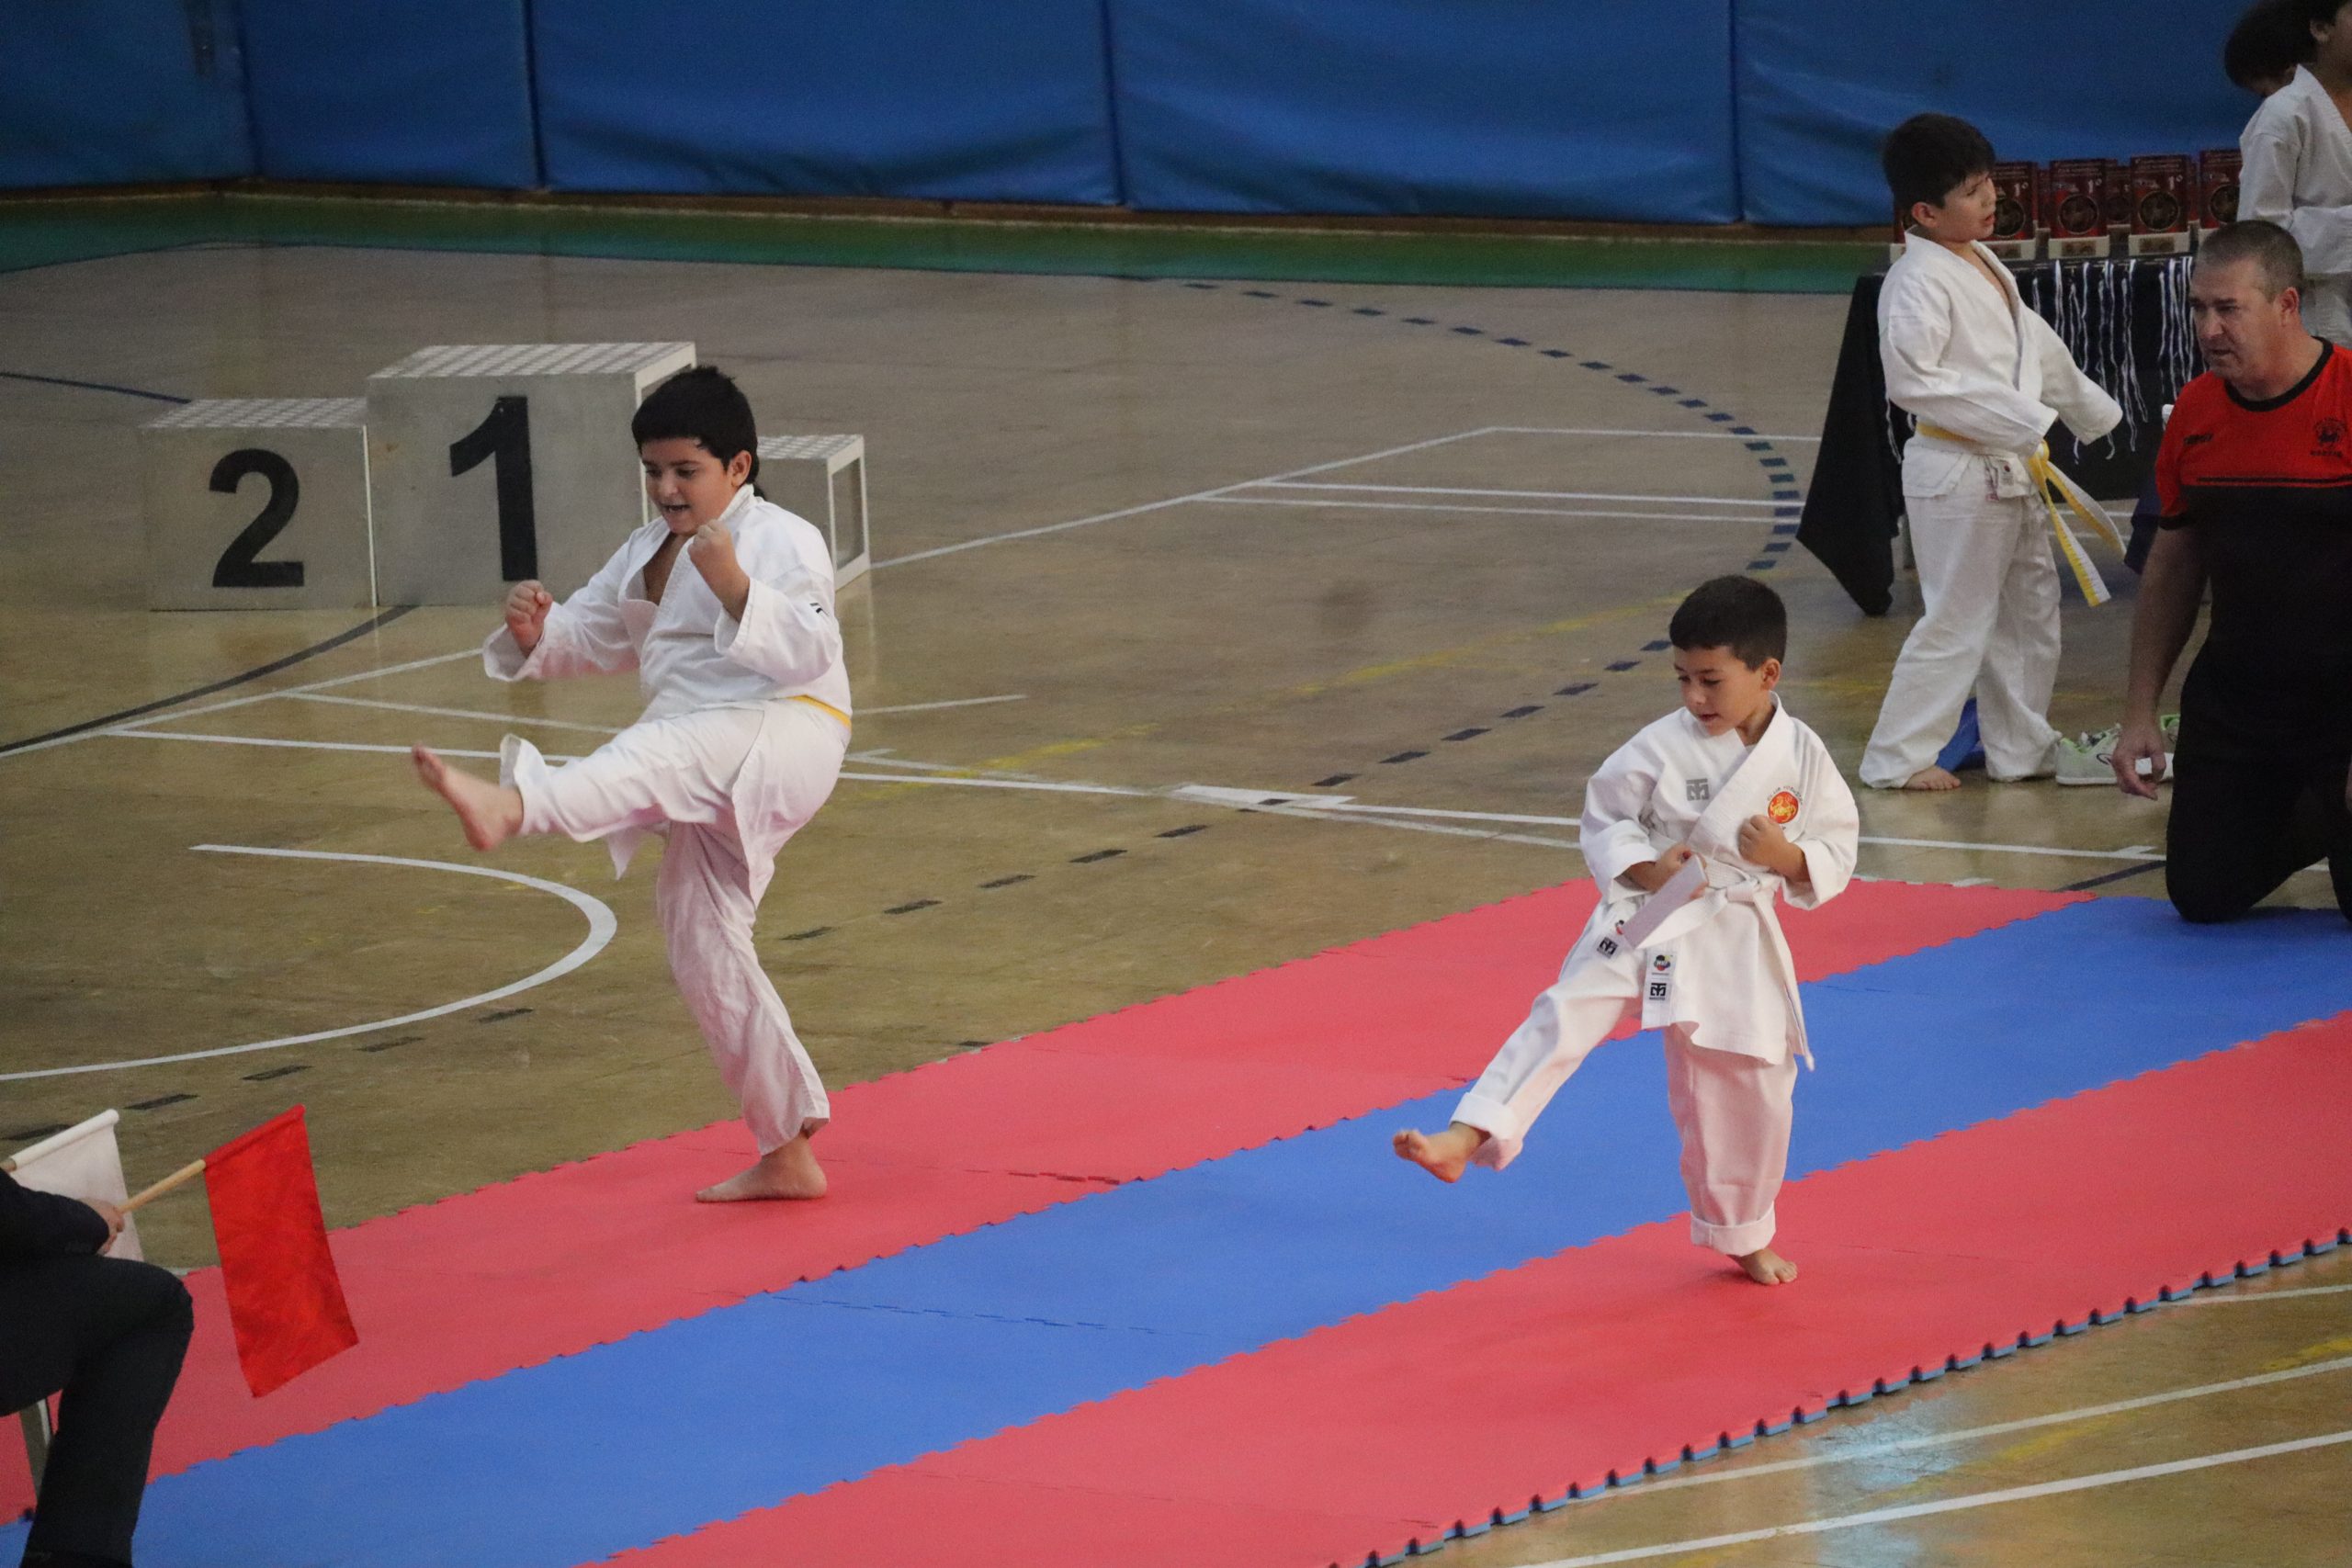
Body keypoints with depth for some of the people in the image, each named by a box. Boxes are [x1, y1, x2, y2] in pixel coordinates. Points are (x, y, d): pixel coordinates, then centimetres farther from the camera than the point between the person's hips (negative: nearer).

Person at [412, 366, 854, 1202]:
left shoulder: (782, 541, -3)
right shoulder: (647, 553, 20)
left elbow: (810, 654, -17)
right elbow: (586, 636, 18)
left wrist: (736, 588, -32)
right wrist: (536, 631, -5)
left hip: (779, 737, -10)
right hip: (710, 786, 10)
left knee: (660, 752, -38)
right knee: (702, 947, 10)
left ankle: (509, 804, -71)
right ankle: (787, 1154, 19)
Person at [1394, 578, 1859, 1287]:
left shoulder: (1802, 756, -5)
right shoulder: (1664, 747, -10)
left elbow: (1837, 854, 2)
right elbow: (1603, 816, 0)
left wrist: (1788, 858, -18)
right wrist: (1644, 866, -18)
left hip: (1732, 941, 2)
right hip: (1647, 919, -2)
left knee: (1750, 1093, 11)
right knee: (1564, 1017, -23)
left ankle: (1743, 1237, 33)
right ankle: (1463, 1140, -34)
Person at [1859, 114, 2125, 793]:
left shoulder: (1983, 266, 11)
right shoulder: (1919, 281, -19)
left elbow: (2039, 350, 23)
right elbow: (1914, 379, -26)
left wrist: (2094, 409, 27)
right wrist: (2018, 424, -26)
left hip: (2012, 472, 10)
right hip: (1959, 475, -10)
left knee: (2030, 607, 19)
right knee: (1956, 621, -6)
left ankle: (2022, 746, 32)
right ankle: (1896, 757, 2)